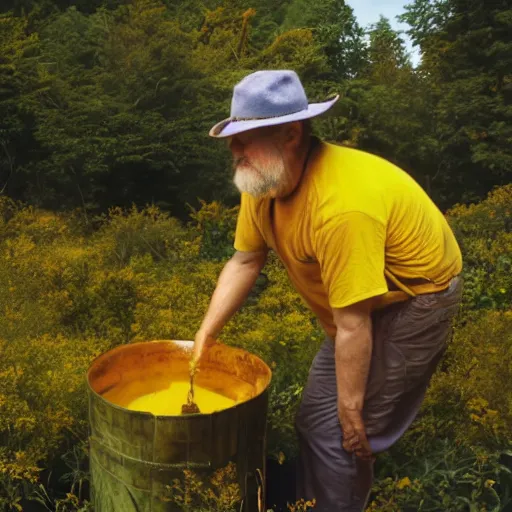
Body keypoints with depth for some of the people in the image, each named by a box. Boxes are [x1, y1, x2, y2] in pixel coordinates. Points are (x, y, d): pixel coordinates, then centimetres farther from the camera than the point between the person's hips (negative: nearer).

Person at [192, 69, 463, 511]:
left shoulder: (341, 206, -38)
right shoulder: (262, 180, -12)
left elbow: (352, 327, -31)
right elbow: (246, 261, -2)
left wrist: (350, 408, -21)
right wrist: (207, 332, -10)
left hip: (416, 300, -8)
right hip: (362, 301, 9)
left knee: (335, 431, -6)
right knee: (314, 418, 18)